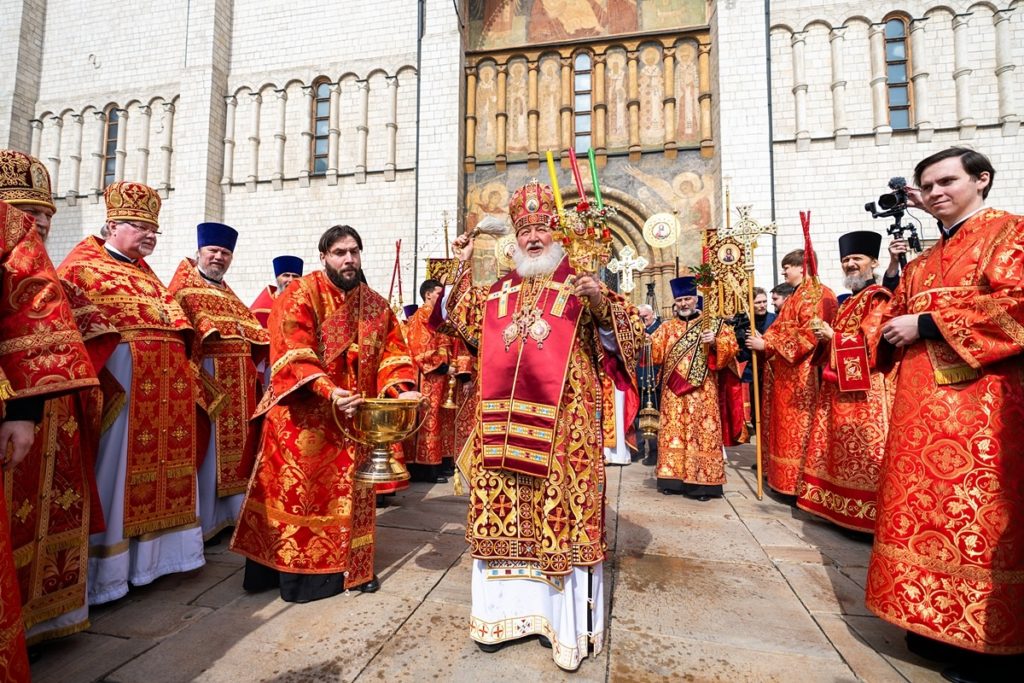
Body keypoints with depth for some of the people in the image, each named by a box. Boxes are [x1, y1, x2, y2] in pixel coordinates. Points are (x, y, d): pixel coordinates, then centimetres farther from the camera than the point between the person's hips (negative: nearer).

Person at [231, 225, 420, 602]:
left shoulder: (376, 305, 8)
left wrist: (401, 389, -15)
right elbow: (293, 353, -18)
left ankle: (352, 566, 27)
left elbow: (393, 351, 4)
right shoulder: (301, 294, -7)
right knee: (297, 490, 6)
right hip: (303, 417, -4)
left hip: (355, 416, 5)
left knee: (350, 492, 12)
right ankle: (290, 567, 23)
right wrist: (328, 391, -30)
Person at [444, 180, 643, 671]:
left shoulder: (581, 287, 3)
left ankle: (566, 623, 19)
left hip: (561, 426, -4)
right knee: (501, 512, 10)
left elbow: (629, 337, -2)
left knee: (562, 514, 1)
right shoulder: (497, 292, 15)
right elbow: (461, 320, 25)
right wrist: (462, 268, 13)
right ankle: (505, 610, 28)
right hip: (502, 423, 4)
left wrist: (601, 306, -22)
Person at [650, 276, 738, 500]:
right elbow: (655, 352, 6)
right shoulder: (667, 327, 12)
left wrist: (715, 342, -21)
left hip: (701, 391, -3)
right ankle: (672, 476, 12)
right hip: (673, 390, 3)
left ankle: (702, 480, 5)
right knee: (673, 431, 5)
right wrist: (647, 341, -13)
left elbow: (732, 347, -3)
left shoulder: (713, 324, 5)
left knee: (701, 431, -2)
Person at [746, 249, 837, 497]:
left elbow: (808, 334, -20)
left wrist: (767, 344, -19)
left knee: (799, 428, -5)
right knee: (786, 426, 12)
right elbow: (780, 329, 18)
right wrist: (763, 343, -2)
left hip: (802, 373, -10)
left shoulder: (817, 294, -9)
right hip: (785, 372, 10)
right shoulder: (795, 297, 21)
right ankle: (785, 478, 19)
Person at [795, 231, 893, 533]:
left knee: (863, 449, -6)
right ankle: (842, 506, 22)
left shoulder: (878, 297, -7)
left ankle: (868, 513, 1)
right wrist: (825, 338, 7)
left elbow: (870, 340, -19)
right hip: (840, 386, 9)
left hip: (865, 387, -9)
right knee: (840, 447, 12)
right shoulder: (847, 302, 20)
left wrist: (833, 337, -9)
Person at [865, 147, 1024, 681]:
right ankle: (939, 623, 20)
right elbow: (897, 317, 23)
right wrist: (895, 328, 1)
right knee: (925, 509, 8)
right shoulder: (923, 261, 20)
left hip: (979, 398, -7)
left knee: (980, 517, -3)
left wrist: (923, 325, -13)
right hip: (922, 402, 7)